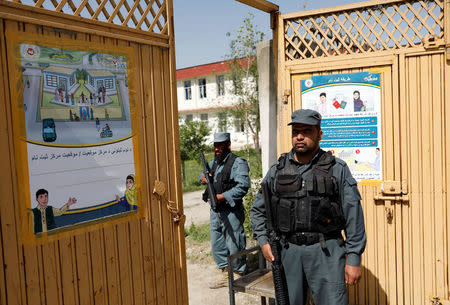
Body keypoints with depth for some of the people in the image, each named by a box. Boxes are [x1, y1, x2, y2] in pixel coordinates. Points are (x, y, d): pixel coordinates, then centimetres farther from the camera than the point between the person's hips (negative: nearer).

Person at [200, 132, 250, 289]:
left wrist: (222, 197, -26)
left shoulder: (238, 163, -11)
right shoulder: (214, 162, 14)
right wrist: (203, 177, 4)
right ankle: (225, 275, 29)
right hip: (215, 211, 8)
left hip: (231, 212, -8)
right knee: (217, 245, 15)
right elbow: (204, 174, 29)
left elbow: (243, 186, -22)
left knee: (234, 245, -1)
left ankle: (240, 276, 16)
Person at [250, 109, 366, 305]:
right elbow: (257, 210, 16)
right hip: (288, 251, 3)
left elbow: (354, 216, -1)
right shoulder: (277, 171, 7)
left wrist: (353, 258, -5)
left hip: (327, 252, -2)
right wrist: (263, 241, 4)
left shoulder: (338, 169, 0)